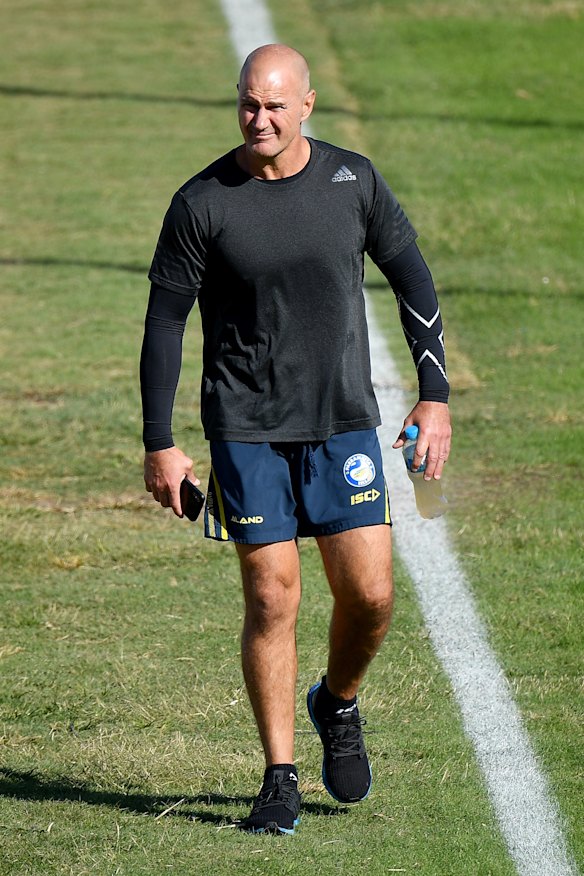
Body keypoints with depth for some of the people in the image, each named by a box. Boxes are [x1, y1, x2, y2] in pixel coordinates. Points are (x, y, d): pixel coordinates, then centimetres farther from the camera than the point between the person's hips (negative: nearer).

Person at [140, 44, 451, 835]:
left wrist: (435, 397, 6)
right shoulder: (202, 203, -7)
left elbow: (413, 281, 10)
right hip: (246, 429, -2)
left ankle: (338, 705, 28)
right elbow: (165, 322, -1)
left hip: (343, 421, 2)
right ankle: (281, 779, 7)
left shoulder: (353, 182, -1)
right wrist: (159, 445, -3)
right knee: (271, 599, -4)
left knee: (369, 594, -4)